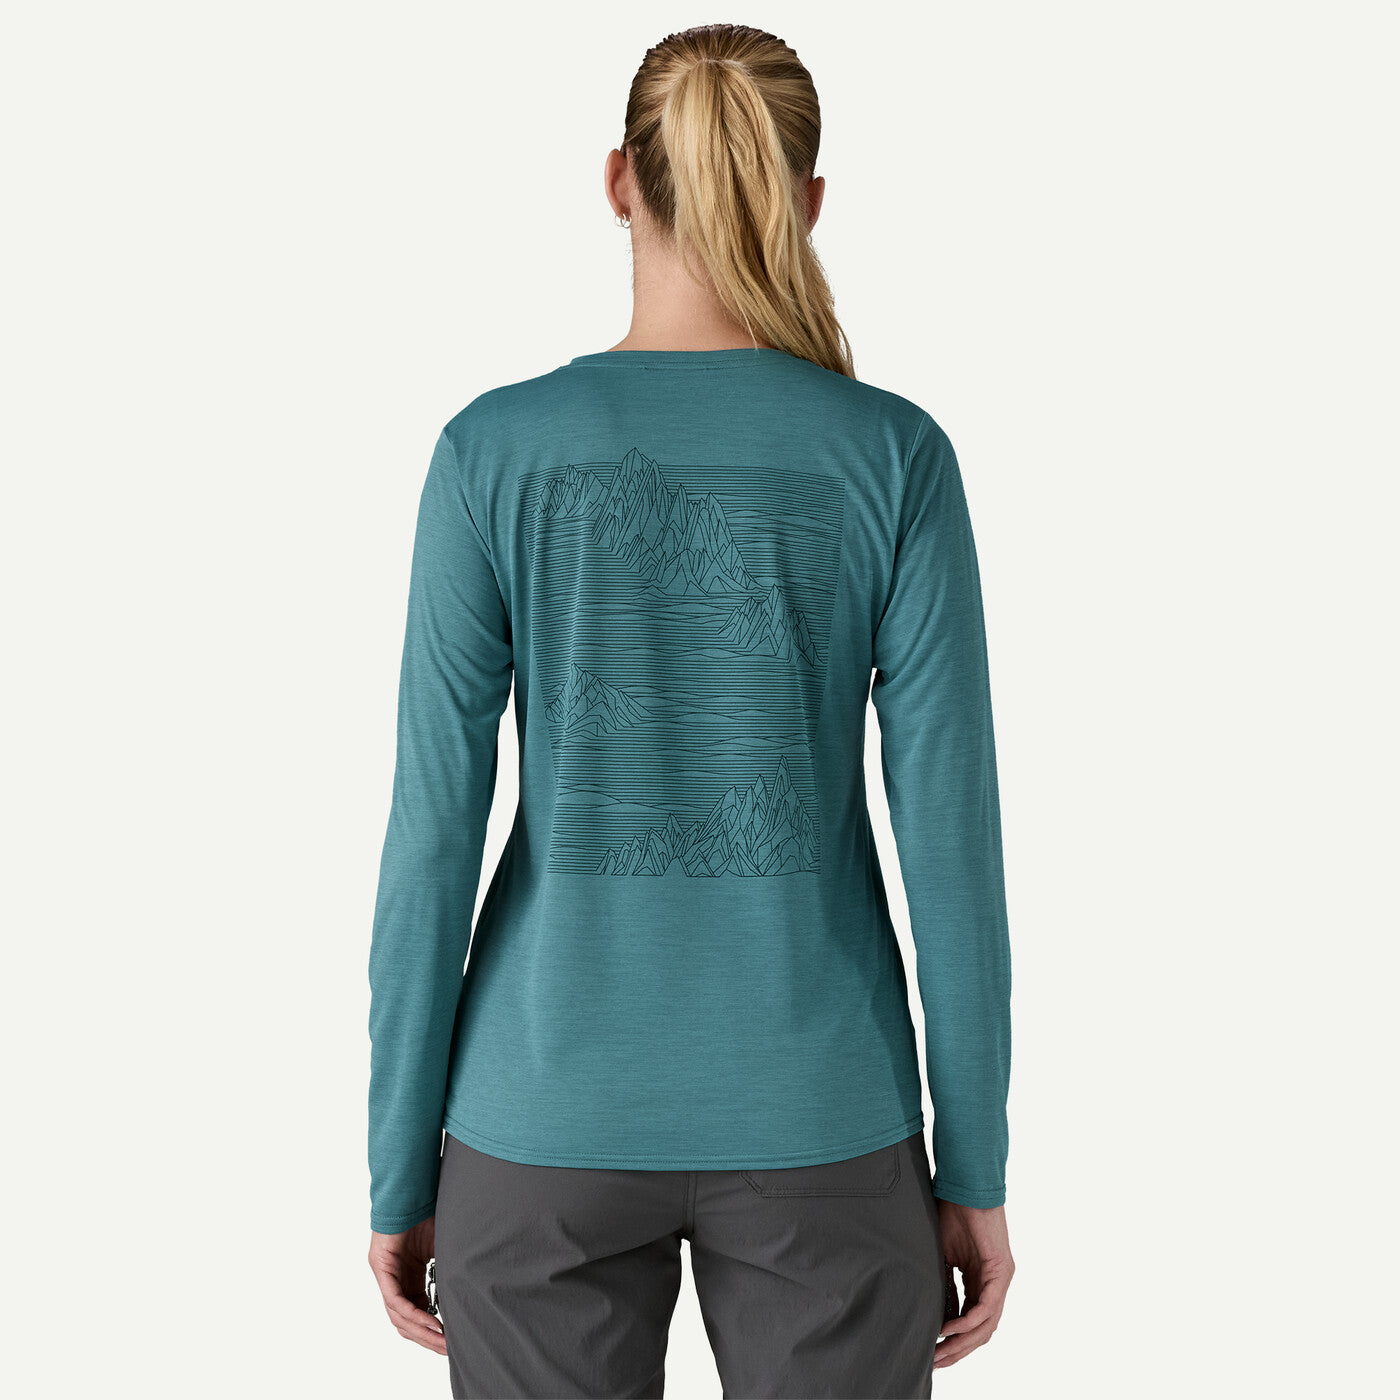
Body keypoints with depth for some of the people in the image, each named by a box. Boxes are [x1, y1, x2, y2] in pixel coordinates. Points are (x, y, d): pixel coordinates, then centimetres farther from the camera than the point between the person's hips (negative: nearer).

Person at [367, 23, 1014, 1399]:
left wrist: (400, 1172, 3)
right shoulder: (893, 455, -8)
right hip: (815, 1123, 0)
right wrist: (976, 1168, 3)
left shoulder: (495, 450, -9)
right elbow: (953, 836, -9)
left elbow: (432, 837, -9)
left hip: (553, 1119, 0)